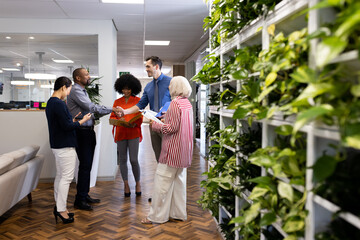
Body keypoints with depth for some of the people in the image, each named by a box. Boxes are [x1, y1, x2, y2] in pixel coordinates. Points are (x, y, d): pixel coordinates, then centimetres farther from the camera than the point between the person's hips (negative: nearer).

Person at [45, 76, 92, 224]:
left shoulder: (50, 102, 12)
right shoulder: (59, 104, -19)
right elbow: (67, 126, -20)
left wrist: (72, 120, 14)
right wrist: (83, 121, -9)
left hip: (56, 145, 10)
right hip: (65, 146, -10)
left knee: (60, 176, 15)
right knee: (67, 177, -3)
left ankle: (58, 207, 24)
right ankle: (61, 210, 2)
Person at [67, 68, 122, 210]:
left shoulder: (82, 91, 19)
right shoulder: (76, 91, -12)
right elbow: (91, 107, -20)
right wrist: (111, 110, -15)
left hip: (88, 132, 10)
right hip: (82, 132, -10)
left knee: (87, 165, 13)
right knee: (85, 165, -8)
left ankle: (85, 195, 24)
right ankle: (79, 200, 1)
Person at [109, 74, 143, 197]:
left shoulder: (138, 100, 4)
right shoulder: (117, 102, 12)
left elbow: (141, 117, 1)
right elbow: (112, 116, 11)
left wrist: (135, 124, -18)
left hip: (133, 133, -3)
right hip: (120, 134, 3)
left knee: (134, 160, -6)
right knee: (122, 159, 6)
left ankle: (138, 183, 14)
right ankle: (126, 185, 19)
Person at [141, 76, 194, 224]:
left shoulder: (175, 103, -17)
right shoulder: (187, 103, 11)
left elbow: (172, 128, -19)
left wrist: (155, 125, -8)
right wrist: (165, 119, 13)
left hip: (173, 150, -9)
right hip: (184, 150, 9)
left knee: (162, 181, -1)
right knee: (179, 180, 15)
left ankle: (157, 216, 8)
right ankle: (178, 213, 24)